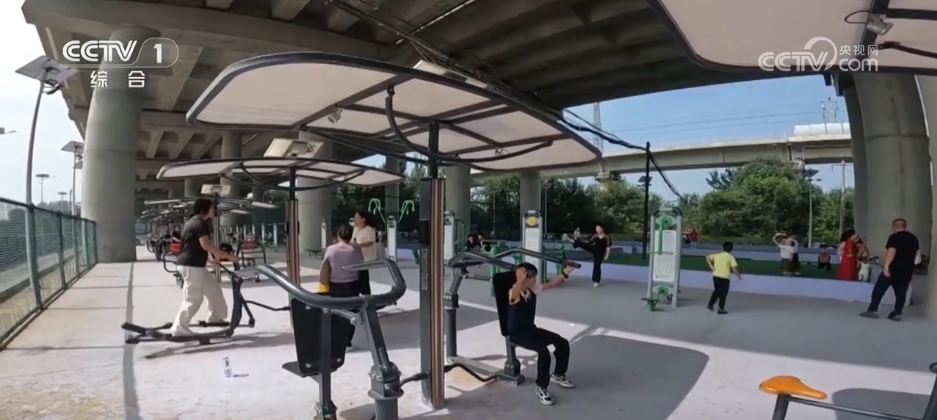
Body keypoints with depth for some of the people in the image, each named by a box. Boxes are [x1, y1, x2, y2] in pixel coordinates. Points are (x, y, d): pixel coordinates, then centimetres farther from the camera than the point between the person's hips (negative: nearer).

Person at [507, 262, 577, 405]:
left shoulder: (533, 289, 0)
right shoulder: (514, 294, -24)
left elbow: (550, 284, 13)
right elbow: (513, 298, -50)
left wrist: (565, 272, 3)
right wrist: (519, 281, -65)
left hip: (531, 328, 8)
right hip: (517, 333, -8)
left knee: (563, 343, -1)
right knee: (543, 351, -29)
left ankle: (558, 375, 22)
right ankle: (541, 388, -9)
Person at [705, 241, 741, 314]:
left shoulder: (717, 255, 5)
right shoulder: (731, 257, -8)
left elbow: (708, 258, 12)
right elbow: (734, 268, -13)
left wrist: (711, 266, 8)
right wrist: (739, 275, 1)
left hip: (715, 276, 5)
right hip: (724, 278, -5)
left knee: (716, 291, 23)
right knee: (723, 293, 5)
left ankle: (710, 304, 24)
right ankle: (721, 309, 8)